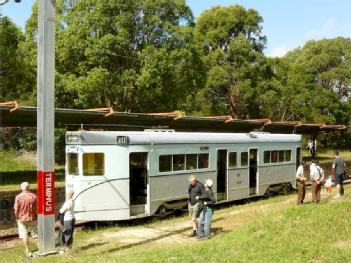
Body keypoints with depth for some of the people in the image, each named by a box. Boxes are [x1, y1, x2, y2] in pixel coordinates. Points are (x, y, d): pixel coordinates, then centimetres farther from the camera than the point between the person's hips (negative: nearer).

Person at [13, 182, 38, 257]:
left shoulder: (18, 197, -13)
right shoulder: (34, 196, -10)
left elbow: (16, 210, -10)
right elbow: (37, 208, -6)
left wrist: (17, 217, 7)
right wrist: (36, 215, 10)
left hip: (22, 219, -1)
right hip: (32, 218, 1)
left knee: (24, 235, 8)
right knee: (35, 234, 14)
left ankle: (27, 251, 11)